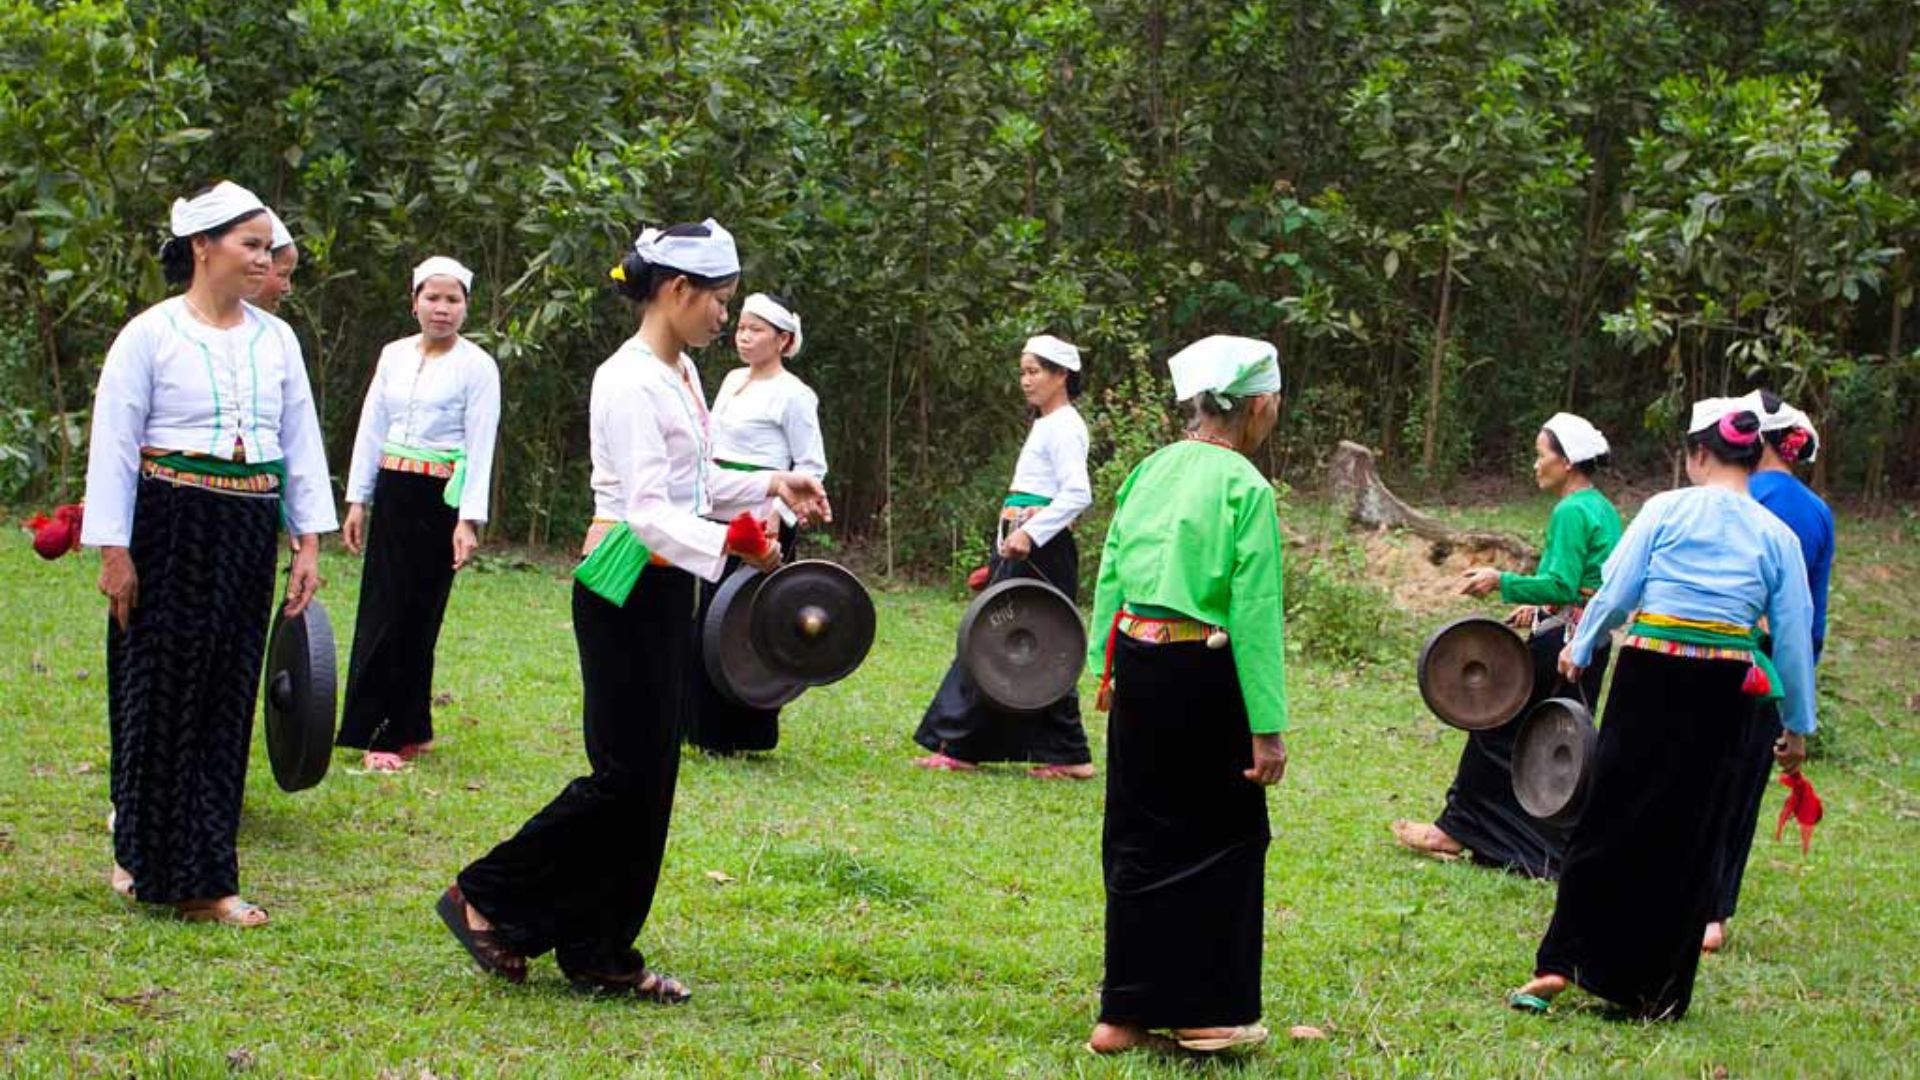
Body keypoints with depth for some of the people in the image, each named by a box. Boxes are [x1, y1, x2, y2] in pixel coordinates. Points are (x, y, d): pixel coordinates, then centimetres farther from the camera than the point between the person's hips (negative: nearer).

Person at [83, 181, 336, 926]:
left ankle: (200, 878, 14)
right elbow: (113, 443, -6)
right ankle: (144, 852, 12)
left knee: (227, 701, 6)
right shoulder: (150, 335, -5)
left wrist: (309, 541, 7)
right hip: (170, 528, -4)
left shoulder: (276, 339, 8)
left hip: (249, 532, 4)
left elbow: (302, 442, 12)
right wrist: (113, 550, -10)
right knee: (162, 695, -1)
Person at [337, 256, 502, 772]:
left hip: (440, 498, -4)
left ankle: (398, 734, 4)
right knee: (380, 612, 2)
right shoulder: (394, 355, 10)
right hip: (392, 494, 4)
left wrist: (469, 520, -13)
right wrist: (357, 499, 9)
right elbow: (371, 428, 13)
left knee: (416, 614, -3)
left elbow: (480, 446, -7)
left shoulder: (476, 366, -3)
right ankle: (407, 730, 10)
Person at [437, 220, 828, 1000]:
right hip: (626, 590, -9)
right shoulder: (630, 382, -17)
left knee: (652, 775, 9)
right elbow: (647, 509, -24)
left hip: (666, 589, 9)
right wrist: (725, 546, -35)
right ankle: (486, 898, 5)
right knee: (628, 773, -8)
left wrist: (769, 487, 8)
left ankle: (599, 954, 15)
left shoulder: (682, 373, 12)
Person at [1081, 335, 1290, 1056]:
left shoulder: (1151, 470, 7)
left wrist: (1106, 666, 21)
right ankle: (1206, 1012, 13)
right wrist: (1268, 726, -12)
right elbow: (1255, 614, -15)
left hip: (1136, 663, 7)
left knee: (1140, 837, 14)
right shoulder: (1245, 489, -13)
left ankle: (1127, 1014, 18)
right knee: (1225, 835, 8)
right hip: (1201, 675, -7)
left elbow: (1111, 573, 12)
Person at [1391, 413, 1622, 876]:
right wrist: (1540, 607, 18)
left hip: (1561, 643, -9)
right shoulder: (1603, 509, 13)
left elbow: (1561, 585, -22)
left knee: (1497, 726, 0)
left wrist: (1503, 581, -15)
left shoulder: (1571, 512, -16)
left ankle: (1456, 830, 7)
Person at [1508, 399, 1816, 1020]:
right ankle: (1658, 992, 13)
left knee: (1611, 821, 7)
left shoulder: (1666, 510, -1)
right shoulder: (1776, 536, 4)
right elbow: (1793, 636, 4)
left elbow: (1615, 591, -1)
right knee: (1692, 838, 9)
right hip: (1724, 690, 1)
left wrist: (1579, 649, 16)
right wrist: (1798, 725, 13)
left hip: (1650, 672, -1)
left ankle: (1560, 966, 3)